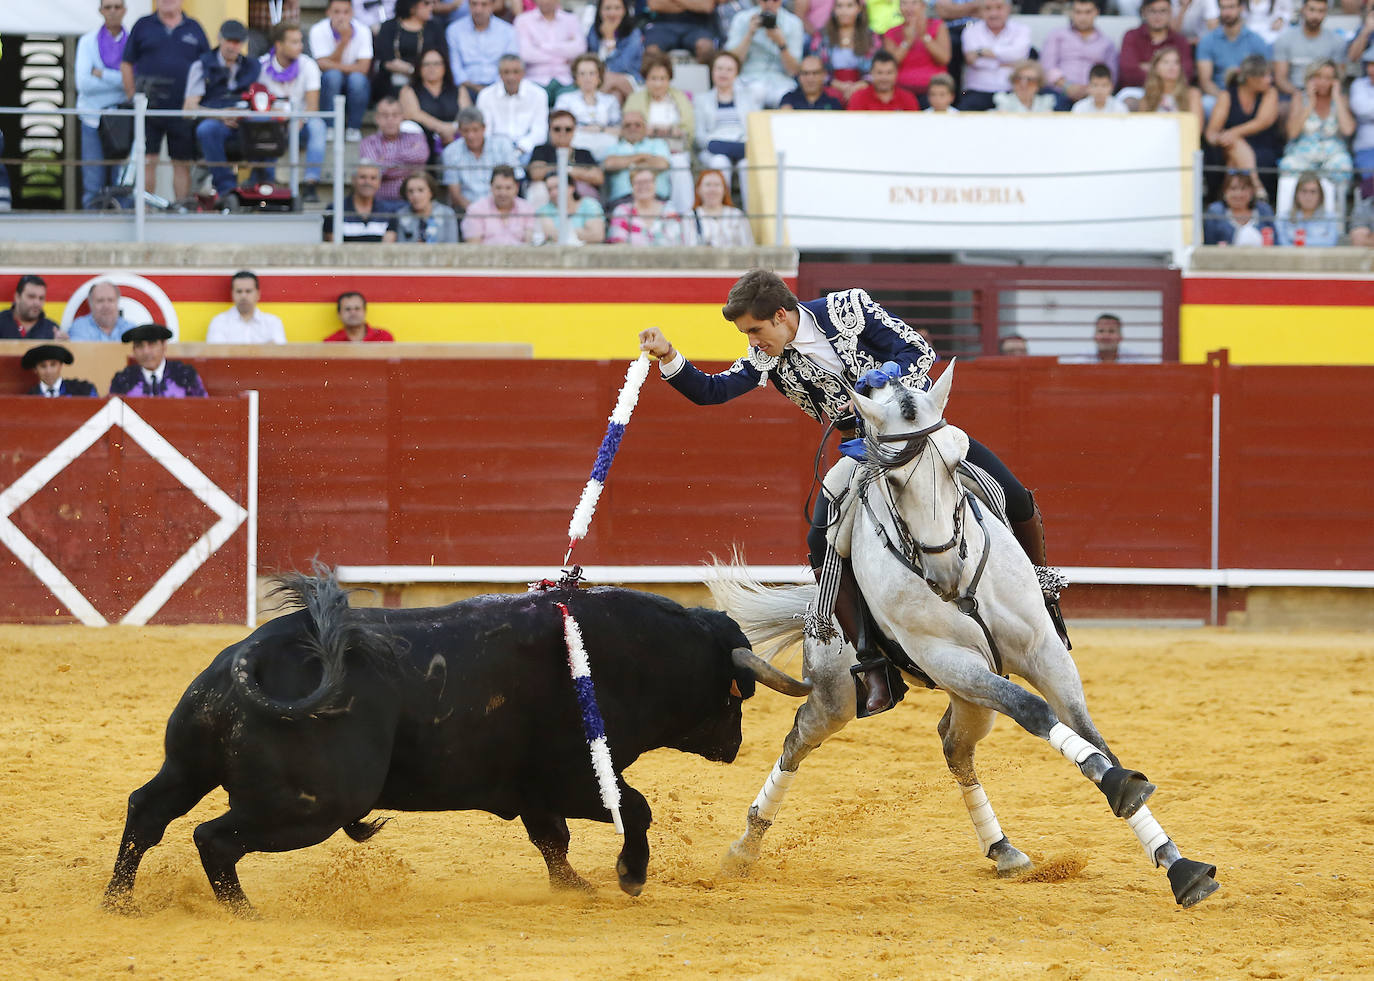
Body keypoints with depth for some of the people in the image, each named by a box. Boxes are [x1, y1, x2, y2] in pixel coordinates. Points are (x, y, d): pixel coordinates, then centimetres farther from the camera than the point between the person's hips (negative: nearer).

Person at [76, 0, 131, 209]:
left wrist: (102, 75, -11)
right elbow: (83, 83, -8)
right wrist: (120, 81, -10)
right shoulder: (88, 41, 4)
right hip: (94, 120, 0)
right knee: (93, 186, -3)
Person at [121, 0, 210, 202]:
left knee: (182, 164, 5)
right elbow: (126, 64, 7)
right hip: (149, 108, -1)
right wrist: (132, 98, -1)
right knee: (146, 161, -6)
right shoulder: (143, 26, 6)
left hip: (183, 109, 1)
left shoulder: (194, 29, 9)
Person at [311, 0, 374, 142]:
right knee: (332, 75, -33)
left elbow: (363, 68, -18)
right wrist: (344, 40, -30)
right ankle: (330, 127, -21)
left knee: (357, 78, -33)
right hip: (329, 86, 0)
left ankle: (353, 127, -14)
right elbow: (324, 66, -22)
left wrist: (337, 66, -24)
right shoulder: (318, 31, -13)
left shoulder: (362, 31, -11)